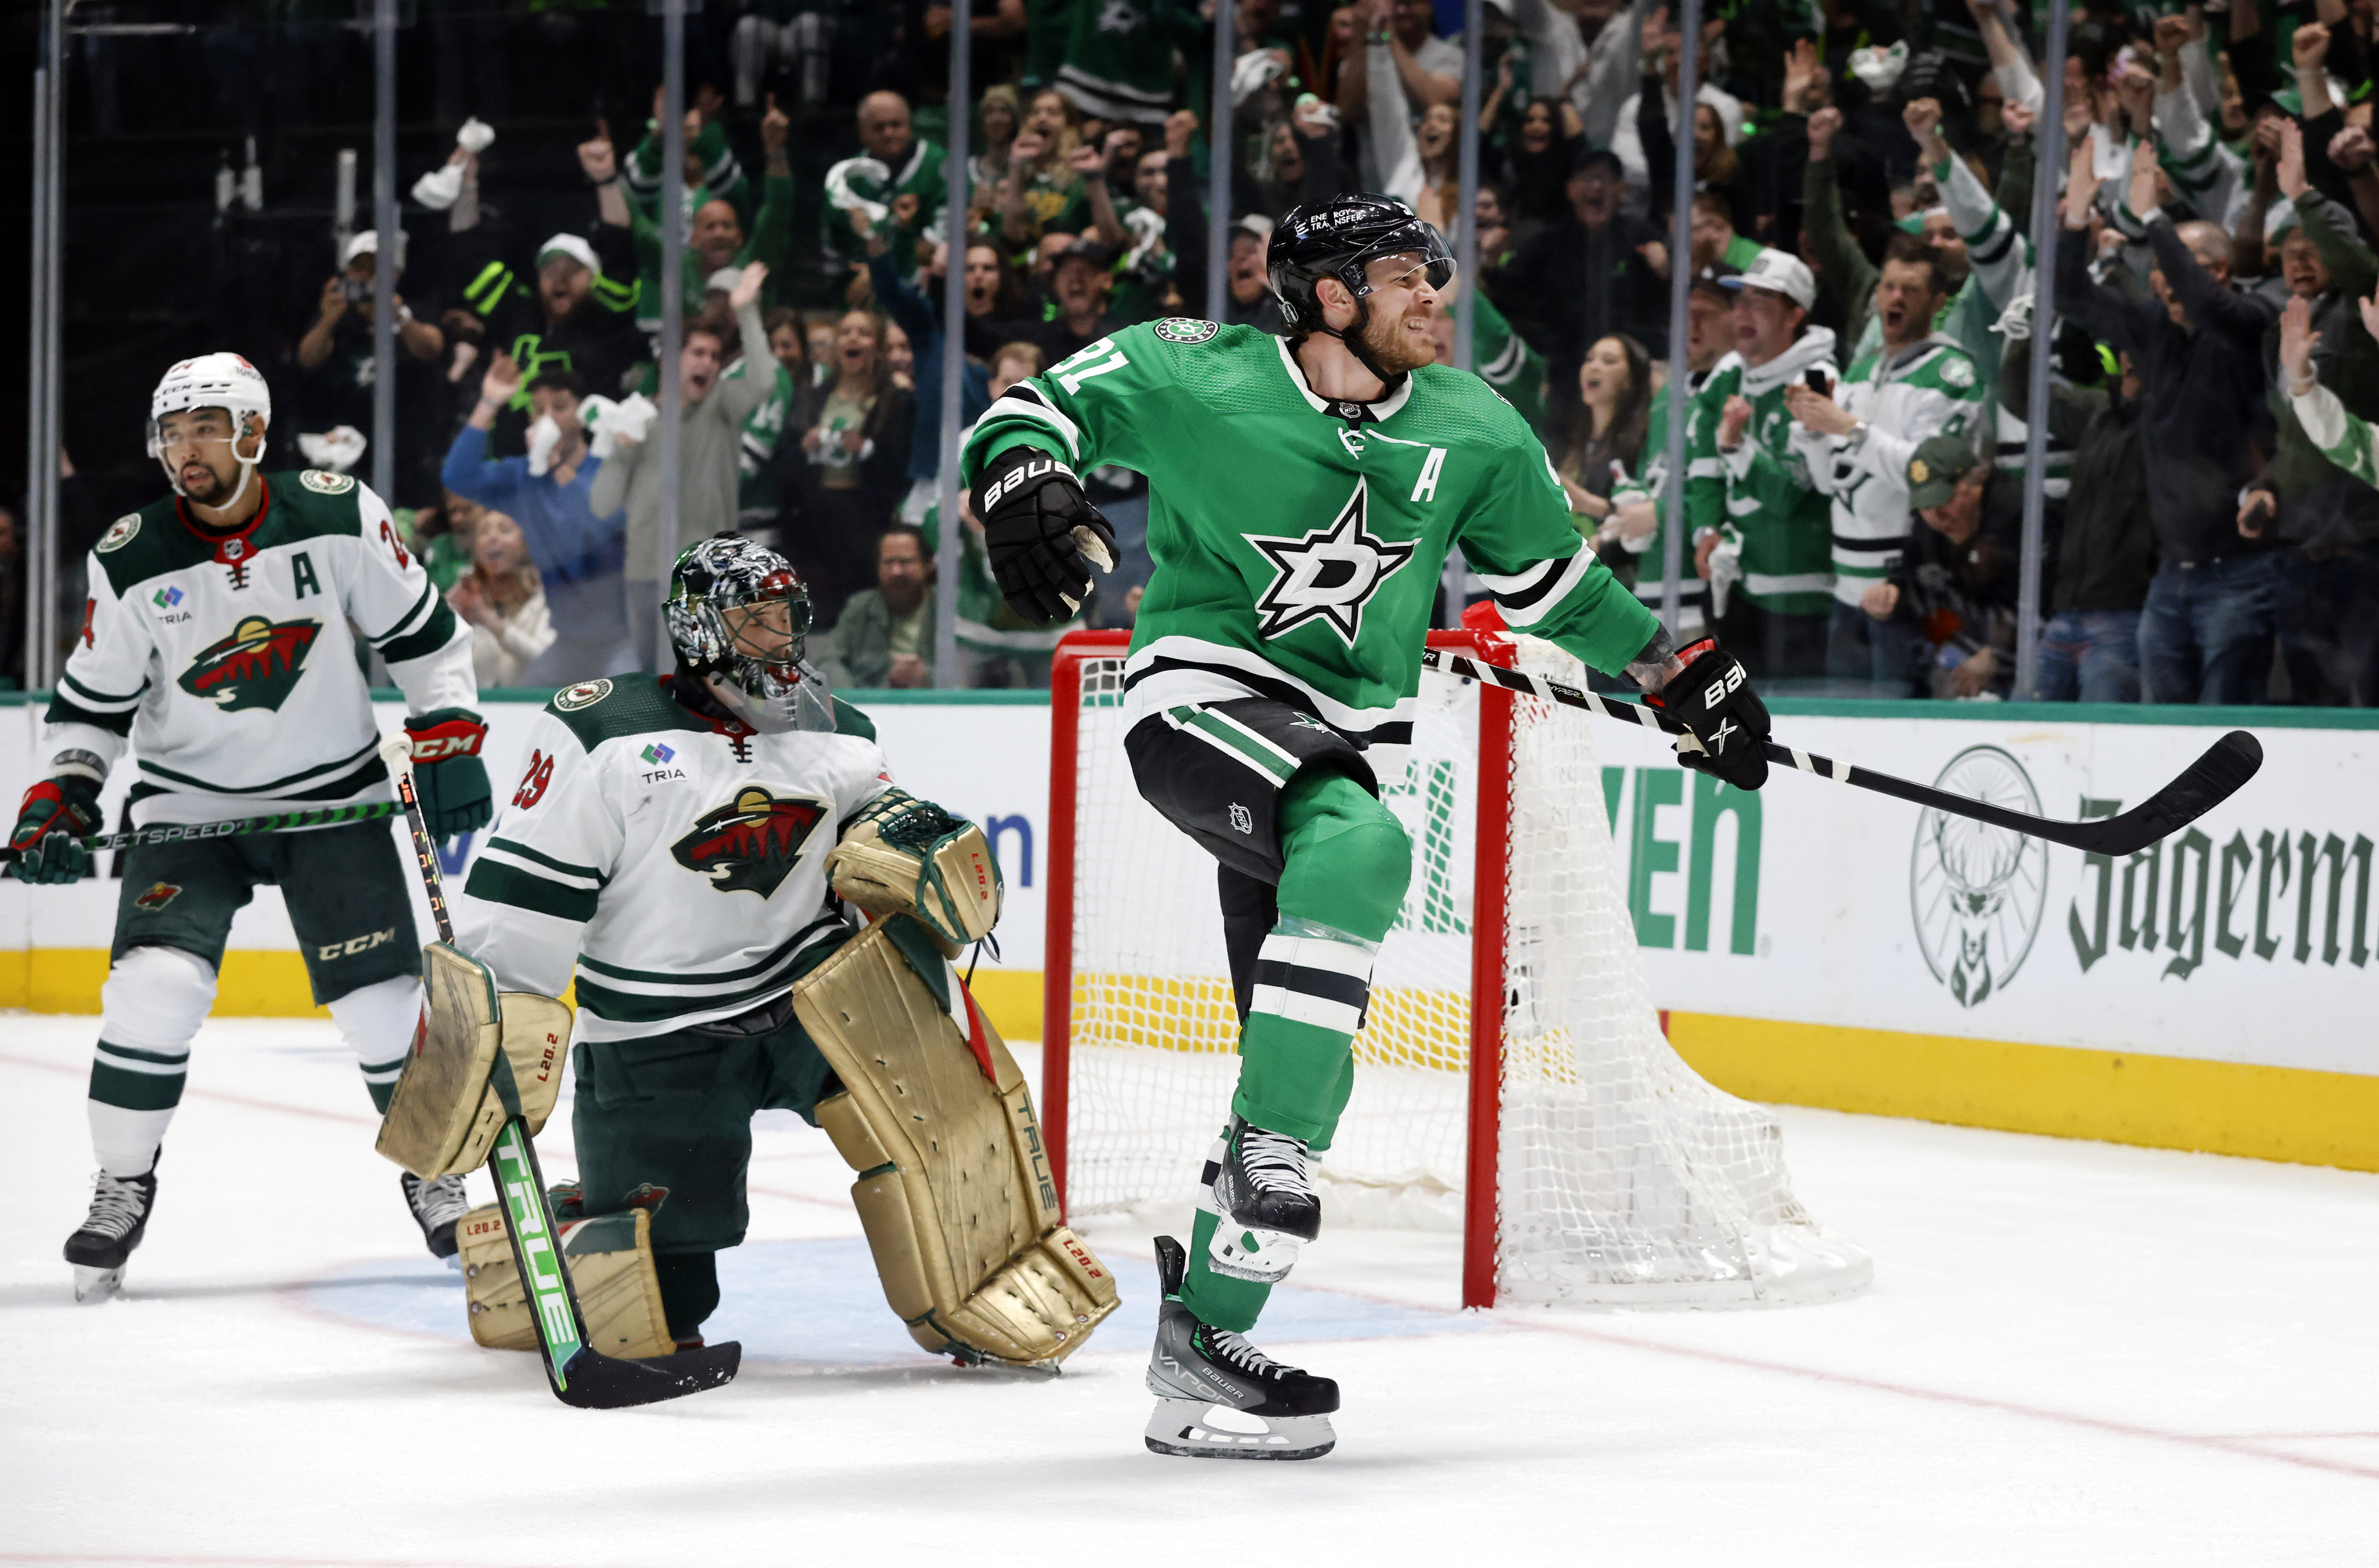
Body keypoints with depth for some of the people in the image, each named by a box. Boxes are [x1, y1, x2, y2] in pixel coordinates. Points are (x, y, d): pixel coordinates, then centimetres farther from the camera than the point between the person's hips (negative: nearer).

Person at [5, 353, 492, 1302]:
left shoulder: (340, 517, -11)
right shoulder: (131, 562, -10)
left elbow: (421, 633, 1)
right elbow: (91, 705, 0)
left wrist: (448, 740, -7)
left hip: (333, 797, 0)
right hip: (189, 806, 0)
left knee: (383, 1000, -3)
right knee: (155, 987, -18)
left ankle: (432, 1170, 21)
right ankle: (122, 1188, -1)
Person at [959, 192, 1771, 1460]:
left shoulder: (1470, 434, 5)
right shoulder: (1196, 380, -8)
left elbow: (1547, 583, 17)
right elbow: (1036, 412, -1)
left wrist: (1685, 675, 15)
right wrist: (1021, 489, -24)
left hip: (1345, 751, 6)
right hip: (1202, 699, -5)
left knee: (1305, 1063, 2)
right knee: (1360, 852, -36)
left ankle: (1202, 1337, 11)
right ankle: (1270, 1154, -27)